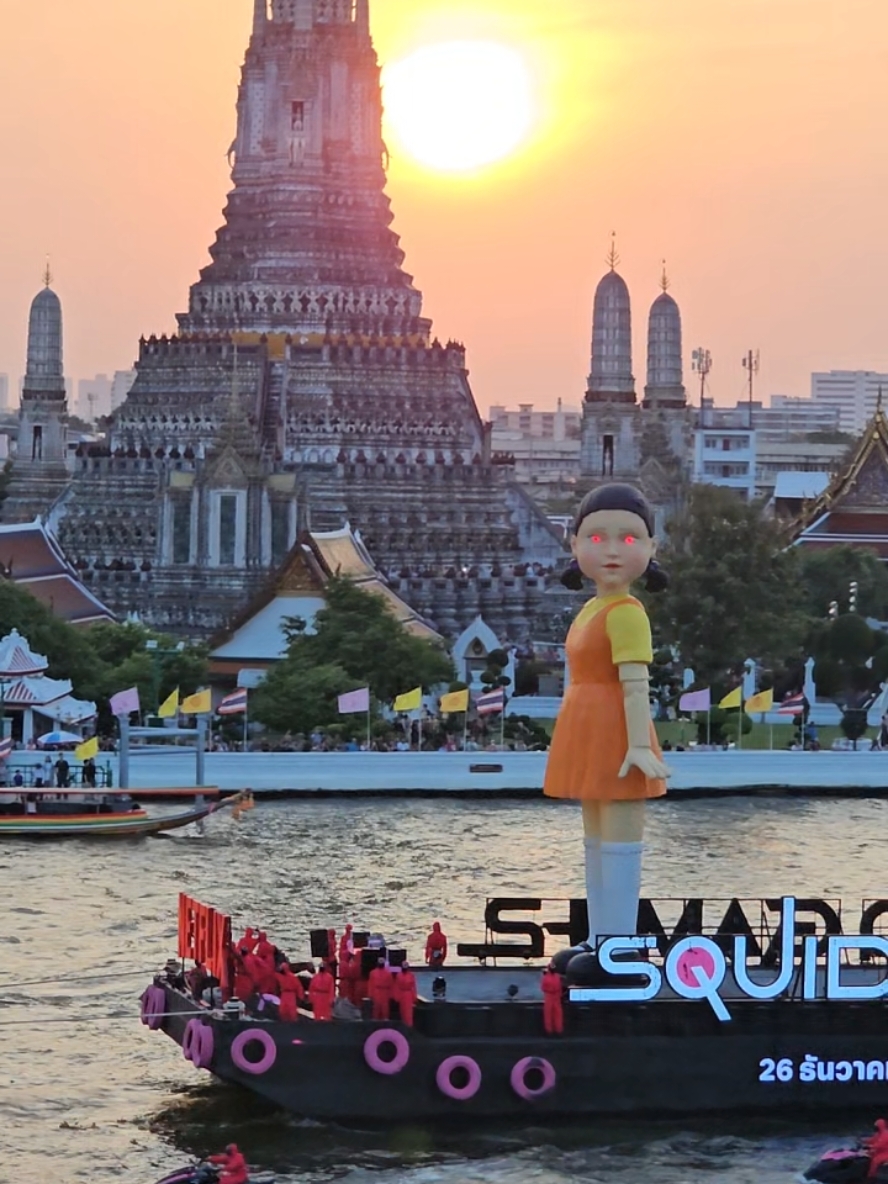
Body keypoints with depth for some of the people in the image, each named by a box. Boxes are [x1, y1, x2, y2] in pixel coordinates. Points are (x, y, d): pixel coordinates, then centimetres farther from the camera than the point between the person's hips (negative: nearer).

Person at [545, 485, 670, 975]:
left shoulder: (626, 612, -16)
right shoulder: (592, 610, 13)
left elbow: (635, 682, -22)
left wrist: (638, 745, -27)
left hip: (615, 738, -10)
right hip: (592, 739, 10)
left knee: (619, 843, -6)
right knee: (597, 843, 16)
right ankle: (601, 939, 24)